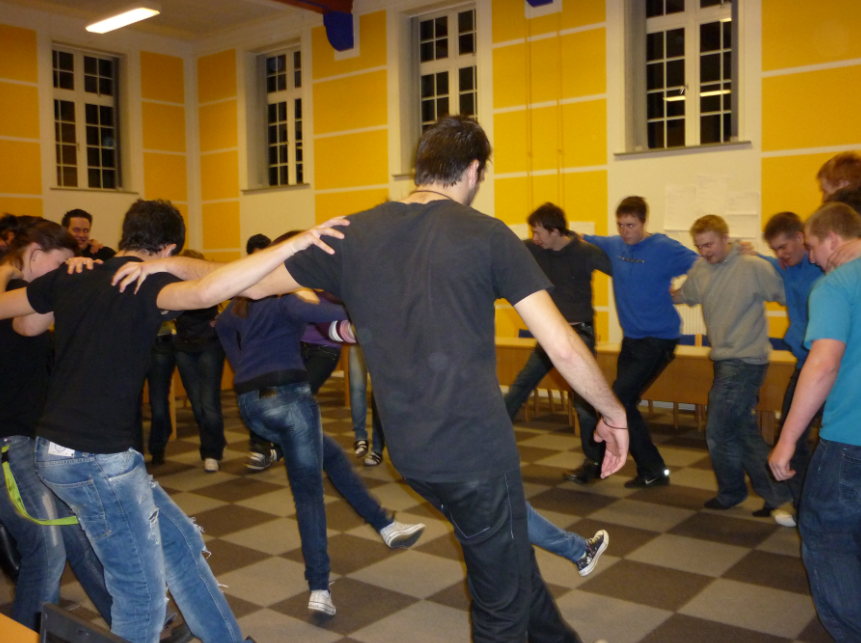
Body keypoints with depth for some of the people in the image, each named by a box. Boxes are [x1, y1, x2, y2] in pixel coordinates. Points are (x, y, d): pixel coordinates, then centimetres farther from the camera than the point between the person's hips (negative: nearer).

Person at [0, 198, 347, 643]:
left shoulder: (69, 280, 8)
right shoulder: (146, 285, -15)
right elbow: (204, 292, -38)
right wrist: (293, 245, -38)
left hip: (60, 447, 9)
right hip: (95, 457, -9)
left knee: (180, 543, 18)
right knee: (142, 592, 4)